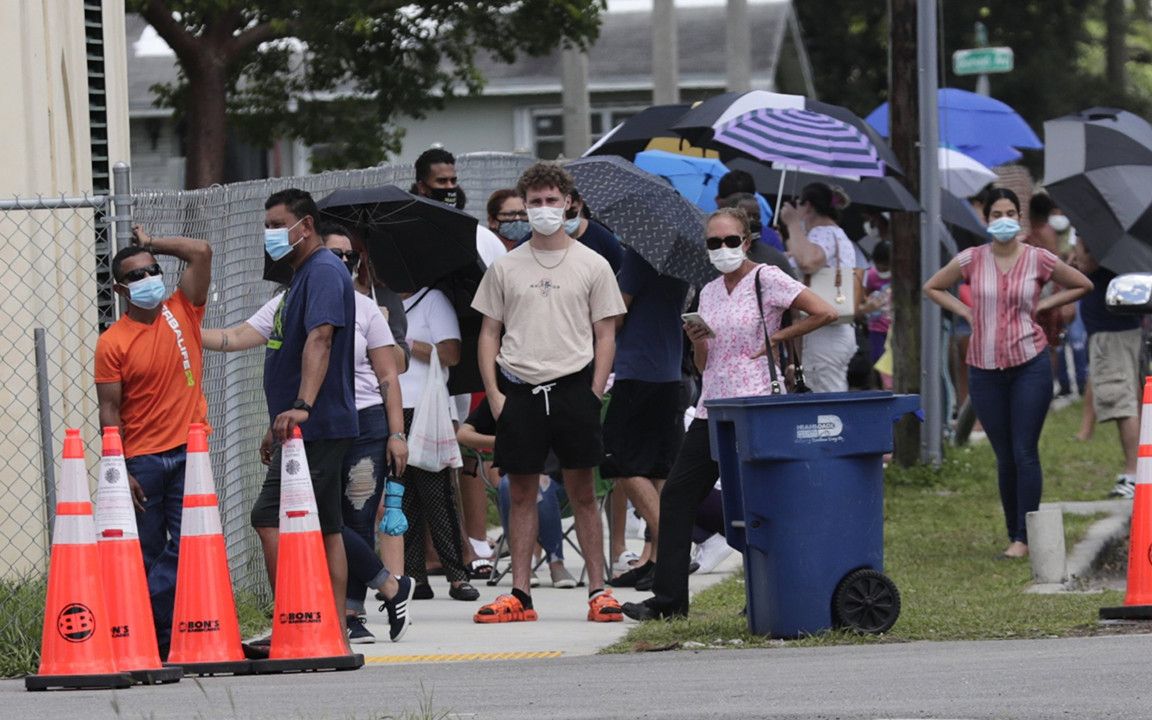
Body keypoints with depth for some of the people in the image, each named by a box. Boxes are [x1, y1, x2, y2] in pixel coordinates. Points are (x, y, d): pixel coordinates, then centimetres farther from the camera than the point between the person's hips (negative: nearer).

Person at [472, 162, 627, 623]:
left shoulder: (591, 266, 7)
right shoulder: (505, 268, 10)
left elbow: (605, 335, 6)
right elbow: (489, 333, 11)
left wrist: (594, 394, -5)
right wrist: (494, 393, 0)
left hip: (573, 388, -1)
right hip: (519, 390, 1)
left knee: (582, 492, 1)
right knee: (522, 493, 3)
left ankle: (598, 591, 3)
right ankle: (520, 595, 6)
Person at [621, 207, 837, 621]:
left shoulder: (766, 280, -4)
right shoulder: (709, 293, 16)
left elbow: (825, 313, -13)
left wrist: (777, 338, -8)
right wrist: (696, 340, -2)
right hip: (712, 409, 7)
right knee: (677, 495, 1)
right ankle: (668, 598, 2)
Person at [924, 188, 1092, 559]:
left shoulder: (1039, 260, -1)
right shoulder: (971, 260, 2)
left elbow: (1083, 285, 13)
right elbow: (932, 288, 17)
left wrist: (1042, 305, 3)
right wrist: (965, 312, 3)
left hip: (1030, 364, -2)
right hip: (985, 370, 2)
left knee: (1025, 454, -6)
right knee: (1004, 457, 8)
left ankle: (1023, 537, -3)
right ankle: (1013, 531, 16)